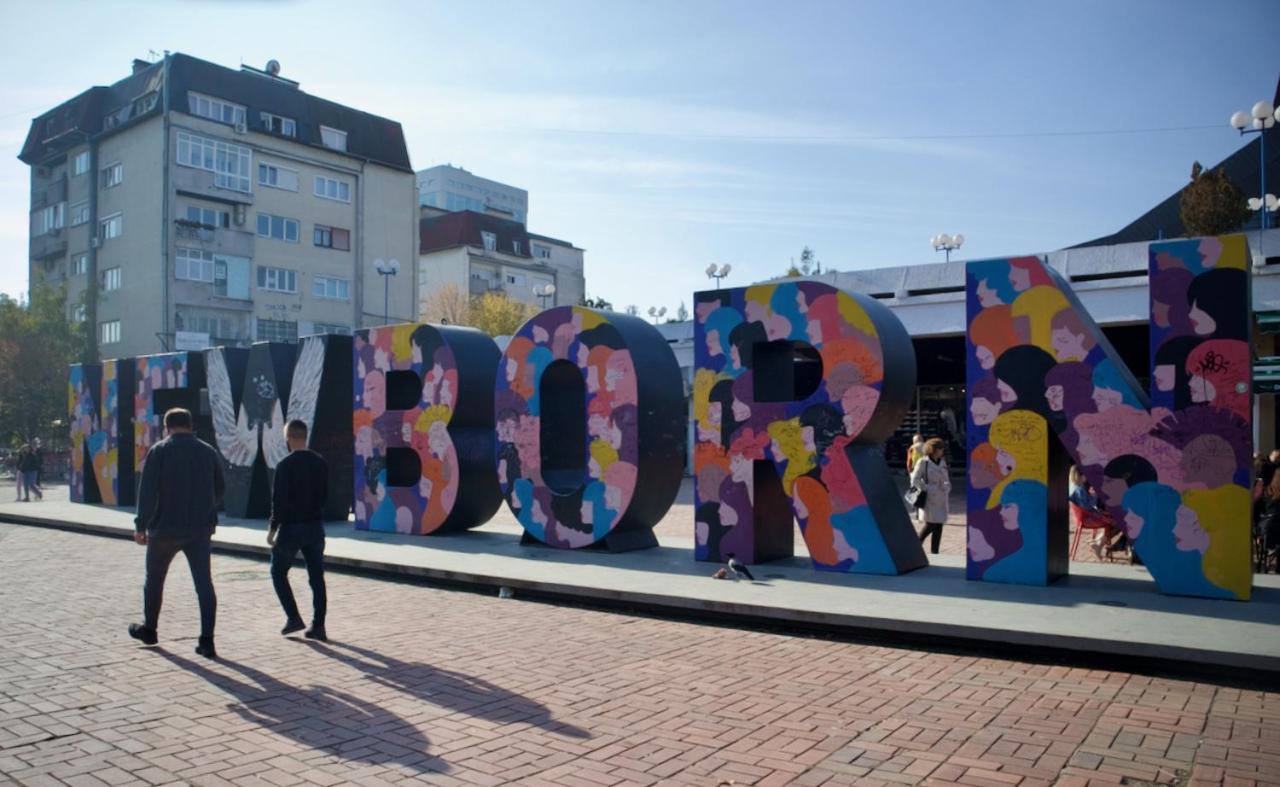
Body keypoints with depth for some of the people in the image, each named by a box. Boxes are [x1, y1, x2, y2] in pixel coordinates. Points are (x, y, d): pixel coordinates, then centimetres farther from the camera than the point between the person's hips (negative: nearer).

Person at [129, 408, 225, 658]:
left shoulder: (159, 451, -5)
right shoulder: (209, 452, 6)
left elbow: (147, 490, -12)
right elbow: (220, 489, 13)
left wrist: (141, 525, -9)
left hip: (165, 527, -2)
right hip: (201, 529, 2)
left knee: (154, 579, 19)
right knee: (204, 583, -1)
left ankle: (148, 629, 36)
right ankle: (207, 640, -7)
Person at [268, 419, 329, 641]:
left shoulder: (286, 465, -13)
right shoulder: (320, 463, 5)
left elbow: (279, 500, -14)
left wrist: (273, 528, -7)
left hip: (291, 526, -5)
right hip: (316, 526, 5)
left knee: (278, 572, 14)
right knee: (316, 576, 6)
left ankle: (293, 617, 7)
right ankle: (318, 625, 6)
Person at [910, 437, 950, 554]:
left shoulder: (942, 463, 12)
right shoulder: (923, 462, -8)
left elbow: (946, 479, 22)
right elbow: (915, 480, -9)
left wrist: (946, 489, 4)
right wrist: (926, 489, -14)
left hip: (940, 499, 7)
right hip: (929, 499, -6)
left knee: (939, 526, 5)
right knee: (931, 525, -8)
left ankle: (934, 552, 13)